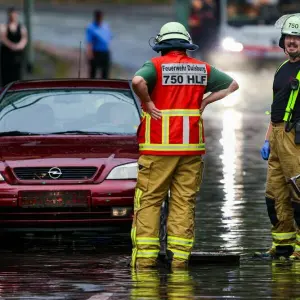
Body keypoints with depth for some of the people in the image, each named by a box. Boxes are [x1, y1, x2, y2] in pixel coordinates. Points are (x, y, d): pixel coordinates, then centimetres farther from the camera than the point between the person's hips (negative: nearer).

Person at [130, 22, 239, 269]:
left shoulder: (156, 65, -4)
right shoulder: (202, 69, 9)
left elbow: (137, 81, -24)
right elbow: (232, 86, 14)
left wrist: (148, 104, -10)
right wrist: (204, 102, 11)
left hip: (158, 147, -3)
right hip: (191, 147, 3)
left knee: (149, 202, 1)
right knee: (184, 203, 6)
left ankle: (145, 257, -5)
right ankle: (179, 258, 1)